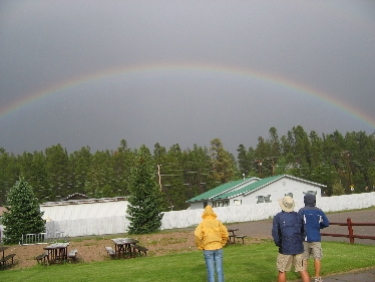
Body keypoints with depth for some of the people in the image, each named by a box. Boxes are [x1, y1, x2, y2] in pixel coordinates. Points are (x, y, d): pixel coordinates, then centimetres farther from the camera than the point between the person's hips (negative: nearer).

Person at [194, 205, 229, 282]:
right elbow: (225, 233, -6)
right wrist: (222, 244, 7)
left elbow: (197, 236, -17)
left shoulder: (202, 223, -5)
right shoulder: (218, 222, 1)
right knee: (219, 269, 8)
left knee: (210, 270, 4)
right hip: (218, 248, 2)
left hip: (208, 249, -2)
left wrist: (200, 246, -4)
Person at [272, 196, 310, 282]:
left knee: (282, 271, 9)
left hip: (285, 248, -3)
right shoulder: (298, 216, 3)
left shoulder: (278, 217, -7)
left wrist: (278, 243, 9)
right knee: (302, 270, 6)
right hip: (298, 247, 3)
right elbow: (303, 231, 8)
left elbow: (275, 233, -7)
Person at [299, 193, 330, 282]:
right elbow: (326, 223, 3)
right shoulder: (319, 211, 2)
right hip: (316, 238, 1)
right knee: (317, 258, 5)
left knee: (304, 258, 9)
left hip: (305, 238, 0)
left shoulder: (302, 211, -6)